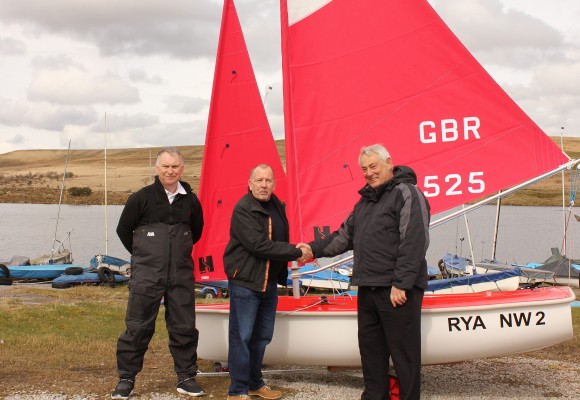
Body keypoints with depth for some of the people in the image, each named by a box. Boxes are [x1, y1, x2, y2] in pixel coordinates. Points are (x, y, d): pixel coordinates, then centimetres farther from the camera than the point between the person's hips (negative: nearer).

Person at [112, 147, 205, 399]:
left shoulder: (190, 201, 4)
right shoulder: (141, 198, -4)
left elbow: (196, 231, 22)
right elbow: (123, 230, 7)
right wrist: (142, 256, 11)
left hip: (181, 276, 3)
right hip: (146, 276, -3)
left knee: (184, 328, 7)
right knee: (137, 328, 2)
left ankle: (186, 378, 19)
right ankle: (126, 379, 12)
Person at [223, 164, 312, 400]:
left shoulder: (277, 207, 10)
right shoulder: (243, 209, -15)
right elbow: (259, 245, -23)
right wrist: (296, 252, -20)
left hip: (270, 281, 8)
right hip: (245, 281, -8)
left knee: (262, 336, 15)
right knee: (241, 337, -3)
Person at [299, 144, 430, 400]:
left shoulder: (406, 193, -9)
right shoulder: (366, 199, 19)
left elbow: (415, 242, -17)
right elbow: (345, 235, 26)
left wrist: (401, 283, -21)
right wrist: (315, 248, 15)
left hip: (397, 290, -9)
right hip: (368, 289, 9)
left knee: (403, 351, -2)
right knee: (370, 348, 14)